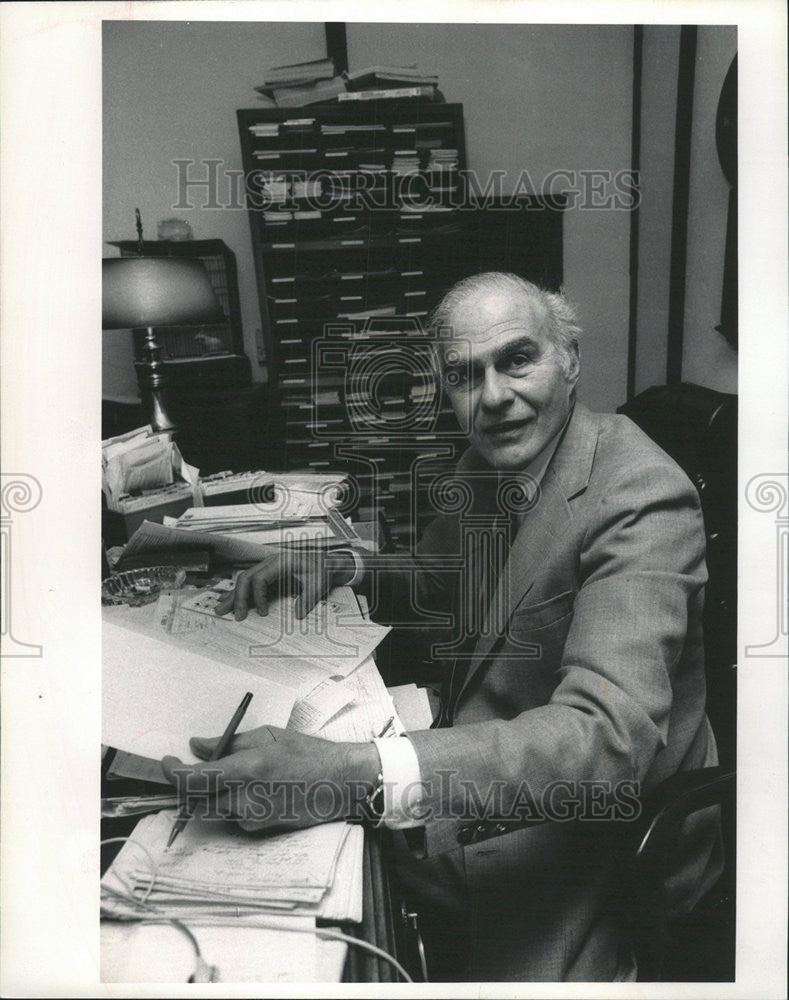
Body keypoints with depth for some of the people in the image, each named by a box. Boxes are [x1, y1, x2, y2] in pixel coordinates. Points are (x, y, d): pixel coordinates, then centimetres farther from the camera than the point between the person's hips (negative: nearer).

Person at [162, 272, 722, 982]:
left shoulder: (642, 498, -27)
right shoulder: (486, 466, 0)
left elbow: (610, 735, -39)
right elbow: (438, 586, 19)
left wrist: (360, 777, -50)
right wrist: (343, 566, -3)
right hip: (485, 782, 7)